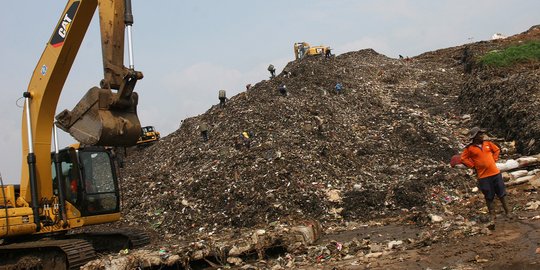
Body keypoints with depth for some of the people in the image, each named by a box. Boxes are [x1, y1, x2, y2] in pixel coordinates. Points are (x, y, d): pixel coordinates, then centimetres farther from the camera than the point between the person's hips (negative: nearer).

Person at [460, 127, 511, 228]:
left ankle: (507, 212, 32)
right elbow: (463, 159, 0)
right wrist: (474, 166, -5)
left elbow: (497, 150, 18)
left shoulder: (488, 143, 4)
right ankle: (492, 218, 10)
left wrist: (494, 159, 7)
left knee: (501, 194, 14)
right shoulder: (469, 148, -7)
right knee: (489, 198, 4)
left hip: (495, 173, 3)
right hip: (483, 176, -3)